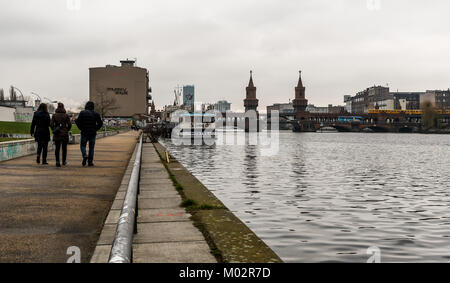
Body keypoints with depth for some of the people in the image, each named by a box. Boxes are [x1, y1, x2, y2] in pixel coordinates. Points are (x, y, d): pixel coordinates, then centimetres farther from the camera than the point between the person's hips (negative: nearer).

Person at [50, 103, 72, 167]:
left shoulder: (54, 115, -2)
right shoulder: (66, 115, -4)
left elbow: (51, 124, -6)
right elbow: (69, 124, -5)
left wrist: (54, 130, 10)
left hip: (57, 134, 0)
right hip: (64, 134, 0)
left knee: (57, 148, 3)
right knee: (64, 148, 14)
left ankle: (57, 161, -10)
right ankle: (64, 161, 23)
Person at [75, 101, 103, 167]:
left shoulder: (82, 113, -3)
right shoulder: (96, 114, 0)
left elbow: (78, 122, -8)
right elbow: (100, 123, -2)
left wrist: (81, 128, 5)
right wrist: (95, 129, 8)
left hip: (84, 133, -1)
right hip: (93, 133, 1)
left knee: (83, 145, 13)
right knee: (91, 147, 7)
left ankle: (84, 155, -15)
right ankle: (90, 162, 5)